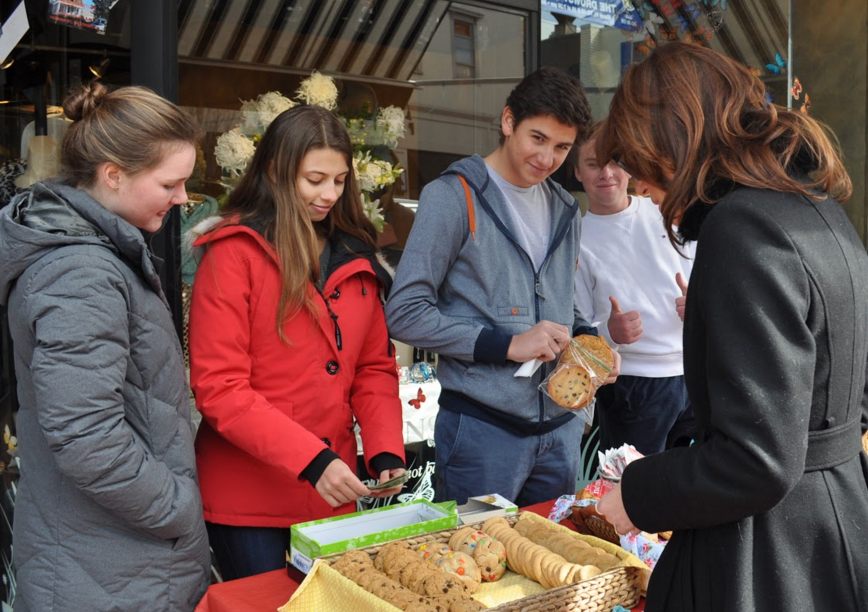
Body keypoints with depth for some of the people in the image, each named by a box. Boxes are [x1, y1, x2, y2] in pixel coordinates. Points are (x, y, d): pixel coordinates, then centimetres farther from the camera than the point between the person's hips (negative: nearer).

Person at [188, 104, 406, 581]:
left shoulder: (355, 258, 8)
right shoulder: (233, 253, -10)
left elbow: (375, 367, 10)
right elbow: (218, 388, -15)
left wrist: (386, 452, -5)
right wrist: (311, 460, -23)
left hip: (334, 493, 6)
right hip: (249, 502, -5)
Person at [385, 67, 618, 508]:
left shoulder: (565, 210, 13)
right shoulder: (454, 196, -8)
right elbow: (405, 314, -14)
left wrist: (588, 339, 1)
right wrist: (508, 344, -18)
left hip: (560, 426, 7)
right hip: (483, 427, -6)